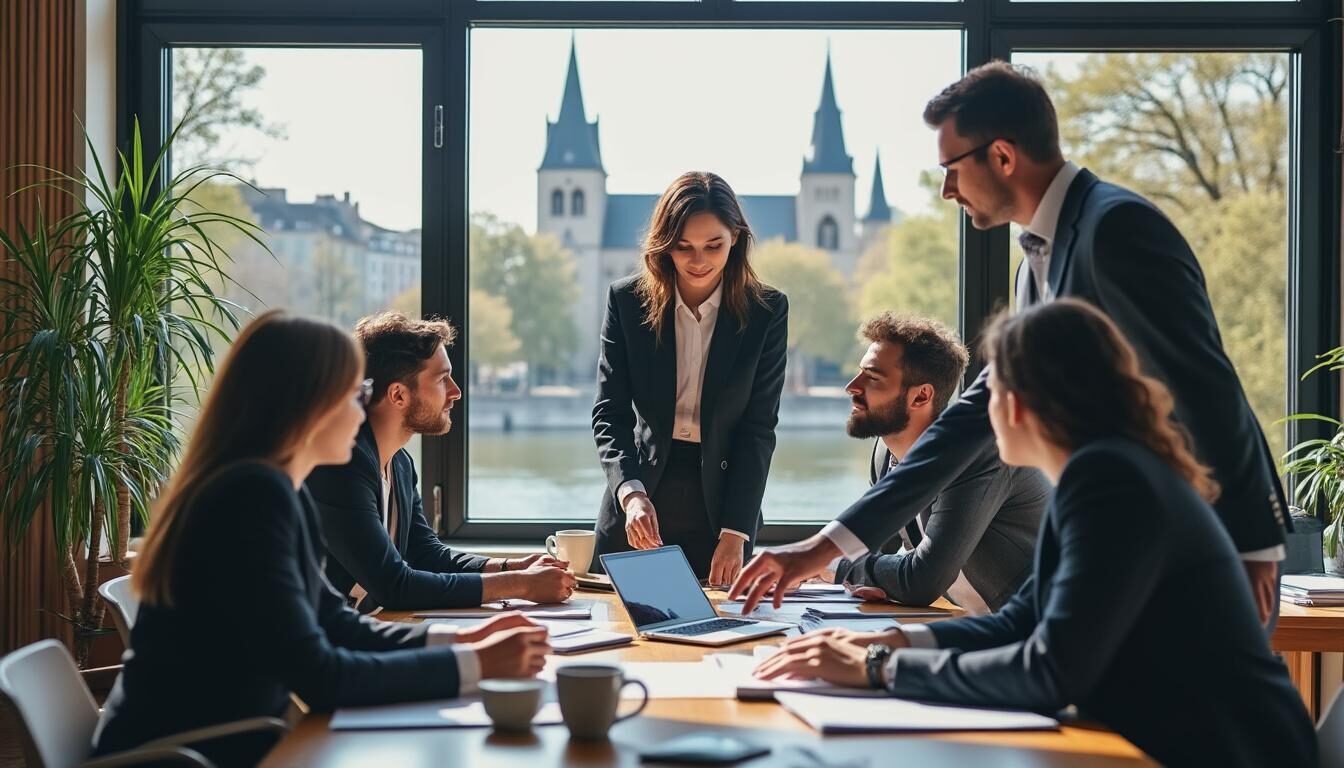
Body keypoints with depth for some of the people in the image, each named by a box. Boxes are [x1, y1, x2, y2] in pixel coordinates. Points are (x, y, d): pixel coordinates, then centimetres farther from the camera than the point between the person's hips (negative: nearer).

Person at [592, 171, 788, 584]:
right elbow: (609, 412, -5)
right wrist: (631, 492, -23)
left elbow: (759, 427, -6)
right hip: (637, 505, 1)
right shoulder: (627, 300, -3)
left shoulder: (766, 310, -5)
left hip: (721, 502, -1)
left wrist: (735, 533, -13)